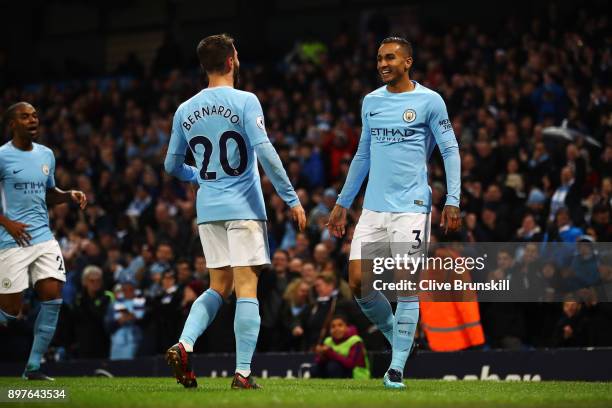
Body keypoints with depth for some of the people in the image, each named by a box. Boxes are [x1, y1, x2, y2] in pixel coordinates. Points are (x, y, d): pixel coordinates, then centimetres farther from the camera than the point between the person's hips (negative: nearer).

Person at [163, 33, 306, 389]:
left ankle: (183, 345, -6)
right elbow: (265, 152, -16)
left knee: (219, 287, 15)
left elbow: (172, 165, 16)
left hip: (208, 209, 5)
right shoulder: (244, 101, -8)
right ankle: (243, 372, -7)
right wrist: (292, 198, -12)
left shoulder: (185, 110, 8)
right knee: (246, 288, -3)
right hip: (243, 207, -5)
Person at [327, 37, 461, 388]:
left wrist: (452, 201, -10)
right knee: (358, 281, -3)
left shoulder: (429, 101, -3)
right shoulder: (371, 102, 13)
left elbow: (450, 150, -1)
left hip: (411, 207, -5)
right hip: (373, 208, 5)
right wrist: (343, 204, 21)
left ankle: (397, 367, 0)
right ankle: (396, 336, 20)